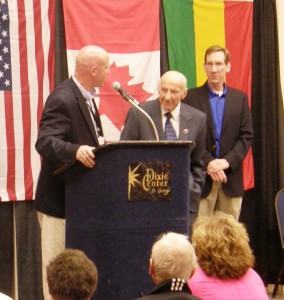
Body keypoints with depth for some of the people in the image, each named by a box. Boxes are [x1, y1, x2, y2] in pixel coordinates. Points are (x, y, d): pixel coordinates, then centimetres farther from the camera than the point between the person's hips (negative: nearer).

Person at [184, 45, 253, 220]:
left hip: (231, 177, 3)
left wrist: (227, 161, -10)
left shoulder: (240, 98, 11)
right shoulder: (192, 97, 2)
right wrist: (208, 164, -14)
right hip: (201, 175, -2)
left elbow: (247, 136, 5)